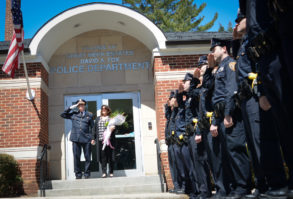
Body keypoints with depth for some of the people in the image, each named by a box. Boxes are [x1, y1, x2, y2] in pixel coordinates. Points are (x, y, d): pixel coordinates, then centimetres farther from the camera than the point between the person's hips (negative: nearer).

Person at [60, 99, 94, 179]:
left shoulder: (89, 115, 10)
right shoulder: (73, 114, 12)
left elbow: (92, 127, 10)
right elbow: (63, 115, 12)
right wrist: (70, 108, 3)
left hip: (86, 139, 0)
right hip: (76, 139, 1)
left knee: (87, 157, 2)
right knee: (76, 157, 2)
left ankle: (87, 174, 12)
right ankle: (78, 174, 10)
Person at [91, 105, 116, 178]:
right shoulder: (98, 119, 20)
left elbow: (114, 126, -1)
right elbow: (95, 129, 18)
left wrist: (113, 127, -25)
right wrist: (93, 138, 12)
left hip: (109, 140, -2)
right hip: (100, 140, 2)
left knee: (110, 156, 0)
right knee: (102, 157, -2)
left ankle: (111, 172, 9)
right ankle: (104, 172, 2)